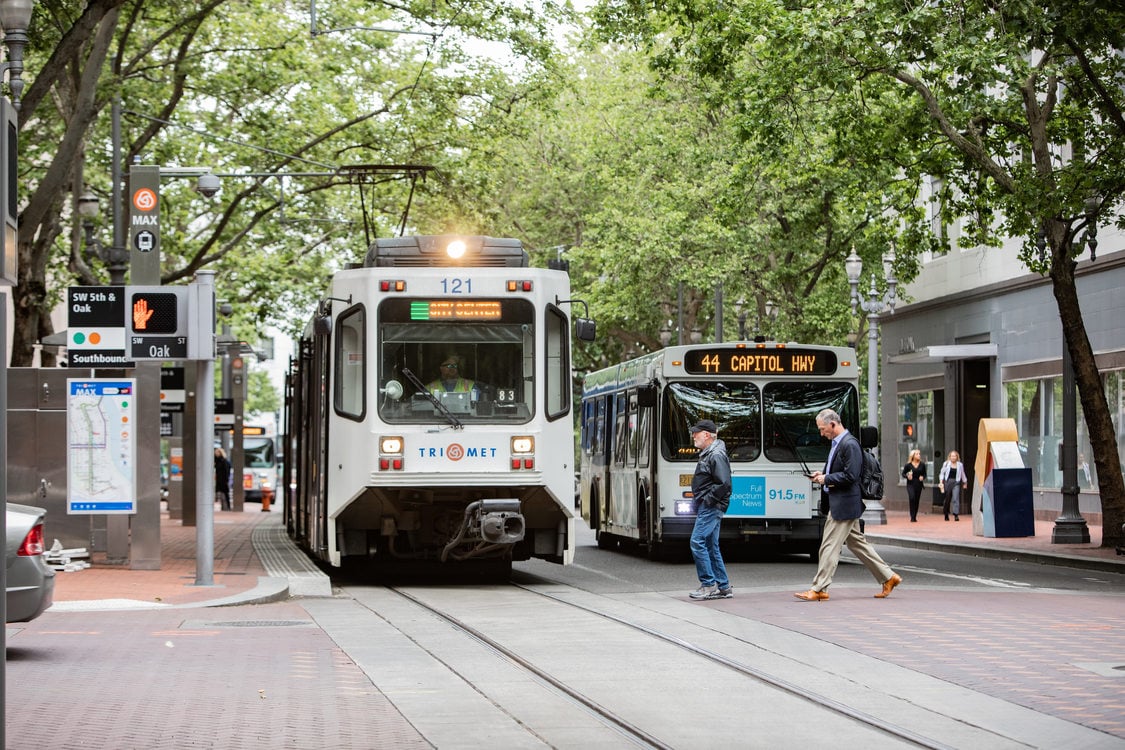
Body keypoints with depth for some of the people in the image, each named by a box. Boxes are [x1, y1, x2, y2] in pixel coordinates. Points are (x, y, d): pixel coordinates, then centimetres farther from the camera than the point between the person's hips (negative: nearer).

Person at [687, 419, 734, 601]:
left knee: (697, 542, -14)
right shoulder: (706, 454, 17)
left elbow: (724, 484, -22)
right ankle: (723, 587, 13)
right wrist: (700, 501, 14)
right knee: (711, 546, 10)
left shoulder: (716, 456, -15)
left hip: (711, 508, -10)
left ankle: (709, 584, -13)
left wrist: (707, 500, -17)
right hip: (705, 508, 10)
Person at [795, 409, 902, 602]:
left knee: (830, 546, -7)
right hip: (839, 503, 11)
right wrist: (823, 476, 8)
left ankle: (819, 589, -3)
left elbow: (850, 476, -22)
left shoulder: (849, 444, -17)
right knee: (857, 542, 15)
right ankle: (888, 577, 20)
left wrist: (827, 479, -15)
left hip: (844, 504, -11)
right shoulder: (837, 443, 15)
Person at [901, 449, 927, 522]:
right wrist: (907, 476, -15)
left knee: (917, 501, 6)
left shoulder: (922, 464, 3)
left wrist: (922, 477, -9)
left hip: (919, 484, 3)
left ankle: (915, 517, 18)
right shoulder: (908, 465, -3)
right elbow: (903, 474, 5)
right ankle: (912, 517, -17)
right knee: (912, 498, -20)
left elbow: (924, 474, 12)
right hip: (910, 484, -3)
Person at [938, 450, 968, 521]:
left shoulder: (960, 465, 8)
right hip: (947, 482, 1)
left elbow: (963, 475, 20)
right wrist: (941, 482, -1)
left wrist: (965, 483, 28)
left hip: (956, 483, -1)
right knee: (947, 499, 6)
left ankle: (956, 515, -18)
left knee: (956, 498, -14)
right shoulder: (946, 464, 6)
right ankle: (946, 515, 21)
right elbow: (942, 473, 9)